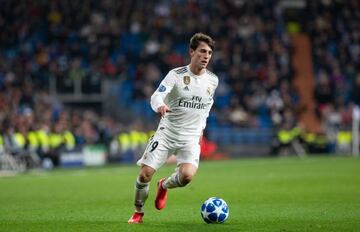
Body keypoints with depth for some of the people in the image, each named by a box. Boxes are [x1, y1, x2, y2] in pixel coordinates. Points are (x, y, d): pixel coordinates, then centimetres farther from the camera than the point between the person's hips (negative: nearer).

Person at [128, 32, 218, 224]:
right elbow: (156, 96, -24)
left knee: (187, 175, -23)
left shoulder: (213, 80, 3)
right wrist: (160, 106, -47)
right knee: (145, 174, -9)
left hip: (191, 138, 2)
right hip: (166, 133, -2)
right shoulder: (176, 75, -10)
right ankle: (138, 213, 16)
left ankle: (164, 186, 12)